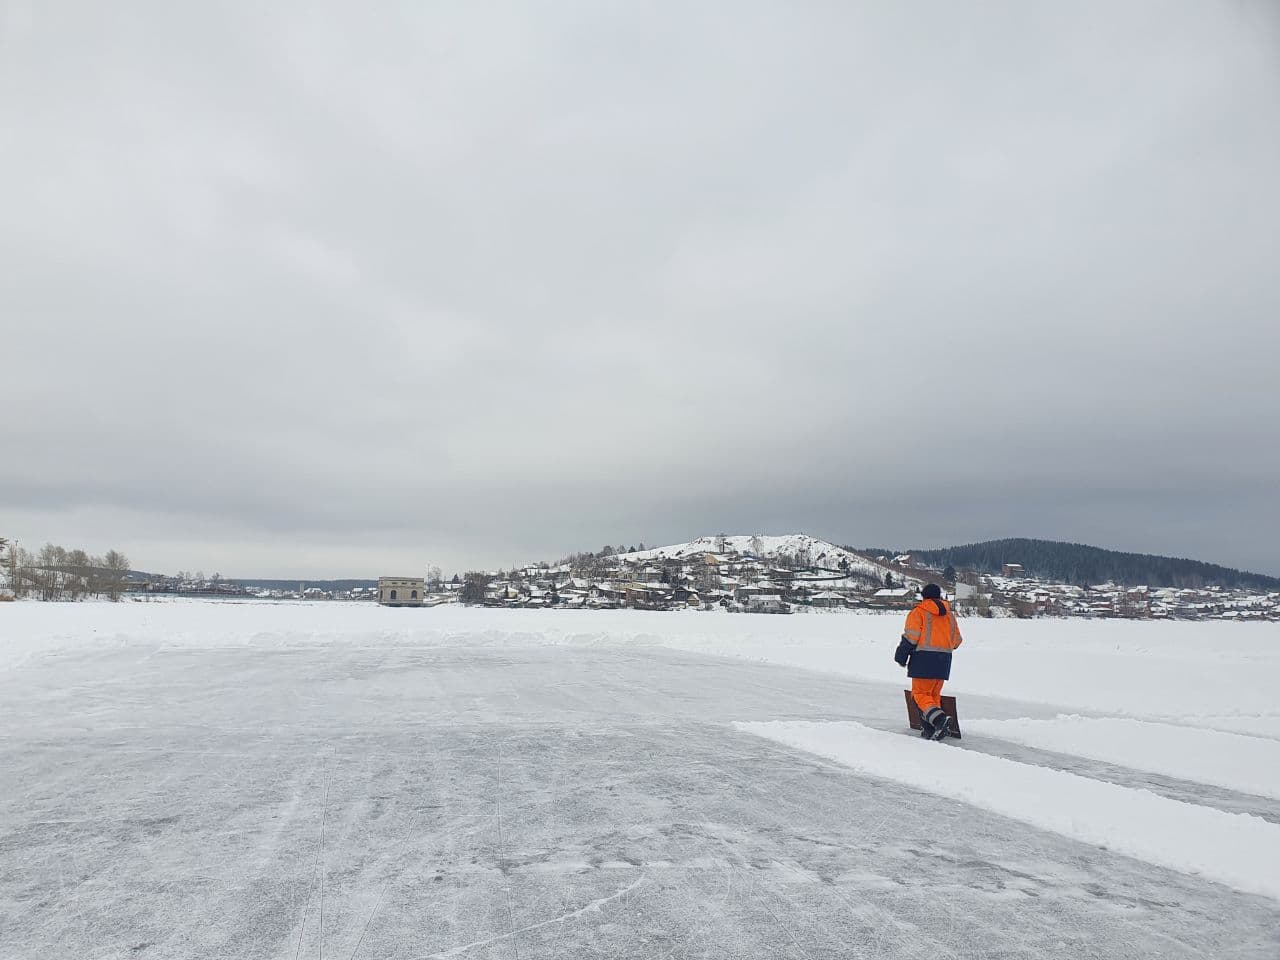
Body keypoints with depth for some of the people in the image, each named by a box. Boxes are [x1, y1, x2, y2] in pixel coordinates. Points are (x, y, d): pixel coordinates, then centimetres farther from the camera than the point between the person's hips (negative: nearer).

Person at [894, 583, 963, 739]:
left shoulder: (919, 612, -2)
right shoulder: (949, 614, 16)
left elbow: (910, 637, -10)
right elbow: (957, 640, 20)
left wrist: (901, 657, -2)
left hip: (924, 658, -6)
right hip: (944, 660, 6)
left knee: (920, 693, -2)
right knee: (934, 694, 13)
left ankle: (939, 719, -24)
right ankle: (932, 729, 6)